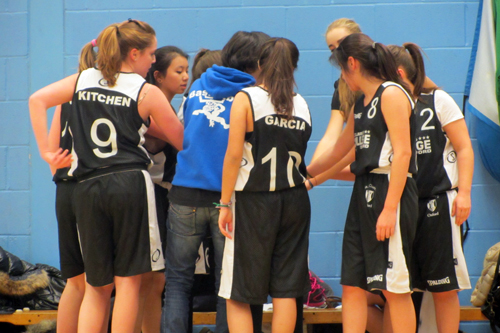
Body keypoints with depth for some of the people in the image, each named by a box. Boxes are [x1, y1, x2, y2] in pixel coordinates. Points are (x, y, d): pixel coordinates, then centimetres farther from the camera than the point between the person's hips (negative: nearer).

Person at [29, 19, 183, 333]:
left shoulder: (83, 80, 12)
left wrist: (45, 150, 5)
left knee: (97, 285, 12)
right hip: (131, 184, -4)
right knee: (128, 279, 2)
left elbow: (37, 99, 5)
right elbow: (182, 141, 4)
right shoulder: (148, 93, 0)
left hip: (87, 188, 4)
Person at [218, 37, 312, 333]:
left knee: (239, 296, 2)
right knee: (286, 291, 7)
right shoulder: (302, 105, 7)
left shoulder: (246, 99, -6)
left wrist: (225, 203, -8)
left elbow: (234, 154, -11)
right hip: (294, 201, 4)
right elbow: (298, 155, 8)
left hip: (253, 201, -4)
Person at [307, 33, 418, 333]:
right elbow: (342, 153, 32)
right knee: (352, 285, 4)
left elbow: (402, 152, -15)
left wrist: (390, 208, -21)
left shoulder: (392, 94, -7)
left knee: (395, 287, -7)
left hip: (390, 192, -9)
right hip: (363, 194, 9)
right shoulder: (360, 105, 19)